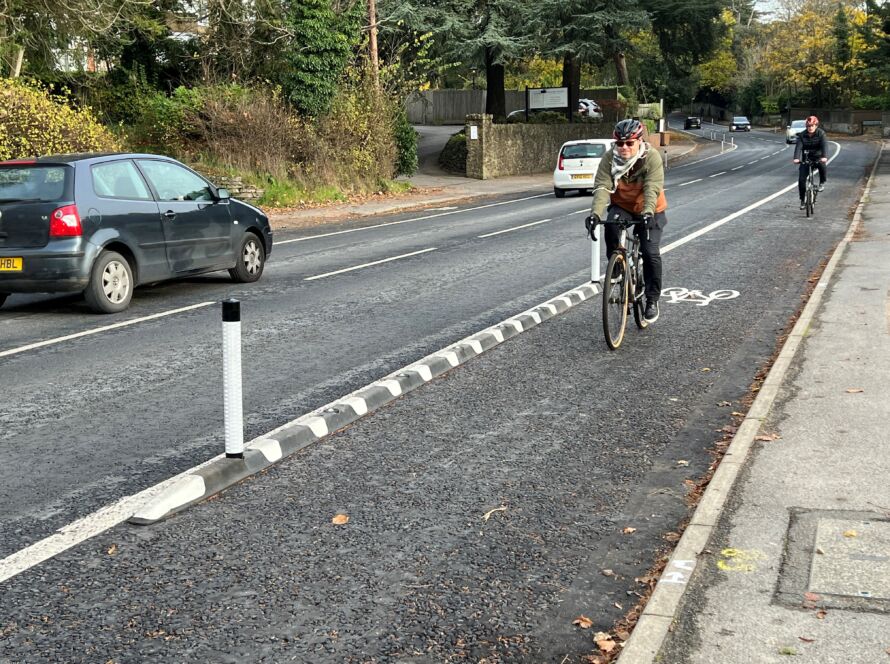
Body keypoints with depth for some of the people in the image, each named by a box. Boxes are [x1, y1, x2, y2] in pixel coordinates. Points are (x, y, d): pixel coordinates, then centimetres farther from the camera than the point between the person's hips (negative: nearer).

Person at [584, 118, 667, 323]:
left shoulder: (652, 157, -24)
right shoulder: (609, 158, -18)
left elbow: (652, 189, -34)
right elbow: (602, 187, -27)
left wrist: (647, 213, -51)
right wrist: (595, 213, -44)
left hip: (649, 211, -2)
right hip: (621, 206, 2)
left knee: (650, 252, -13)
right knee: (611, 228, -27)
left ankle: (652, 300, 4)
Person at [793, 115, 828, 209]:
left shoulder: (821, 133, -12)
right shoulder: (802, 135, -7)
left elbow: (824, 145, -25)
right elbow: (798, 146, -20)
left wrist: (824, 157, -44)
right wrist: (796, 158, -39)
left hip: (818, 157, -2)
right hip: (806, 158, 2)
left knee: (822, 165, -37)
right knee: (801, 179, -7)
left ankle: (822, 183, -9)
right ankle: (802, 200, 10)